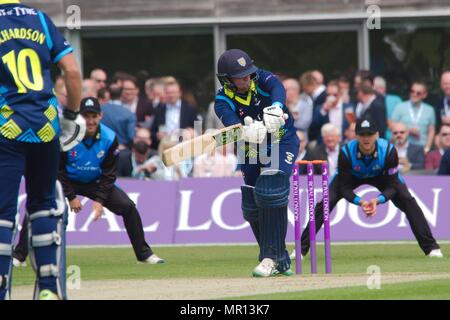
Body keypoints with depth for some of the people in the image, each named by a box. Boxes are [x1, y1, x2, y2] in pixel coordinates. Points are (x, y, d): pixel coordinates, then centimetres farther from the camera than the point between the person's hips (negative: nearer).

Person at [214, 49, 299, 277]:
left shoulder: (260, 79, -13)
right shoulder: (223, 101, -12)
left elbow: (277, 86, -36)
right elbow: (232, 124, -33)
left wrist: (275, 108, -59)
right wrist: (248, 131, -56)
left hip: (282, 141, -4)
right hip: (252, 151, 4)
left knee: (271, 191, -24)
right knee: (252, 207, 5)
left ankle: (272, 258, -21)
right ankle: (280, 261, 23)